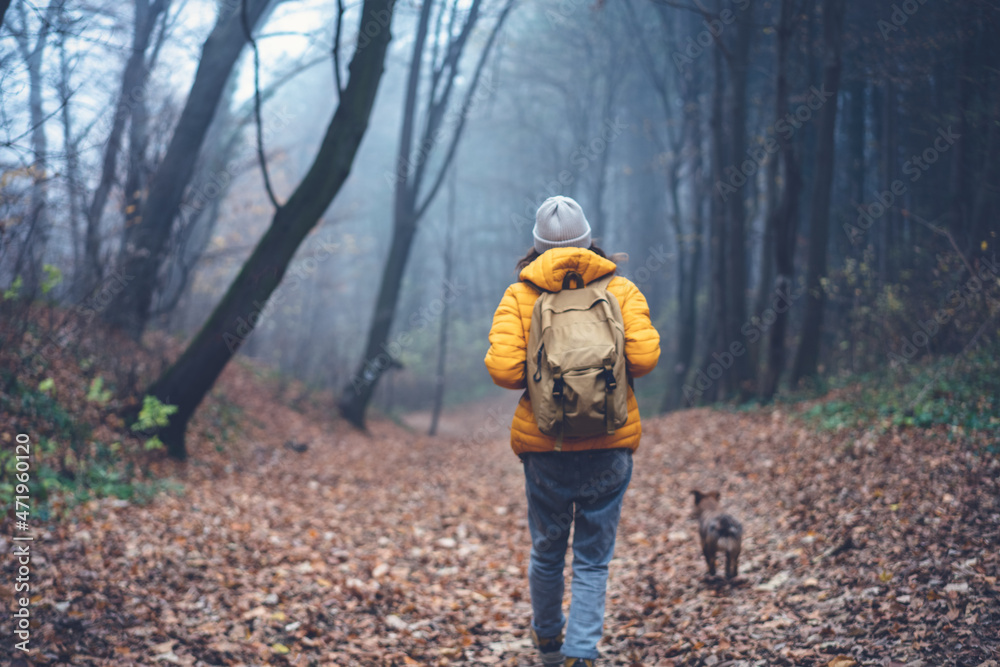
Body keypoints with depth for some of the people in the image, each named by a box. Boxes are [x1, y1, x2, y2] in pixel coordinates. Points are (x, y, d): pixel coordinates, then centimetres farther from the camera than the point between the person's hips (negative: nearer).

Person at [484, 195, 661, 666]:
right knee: (593, 559, 9)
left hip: (544, 446, 0)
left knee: (546, 551, 19)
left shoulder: (519, 295, -3)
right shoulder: (622, 290, -1)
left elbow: (503, 370, -14)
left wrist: (536, 375, 7)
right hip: (610, 447, 0)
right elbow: (645, 357, -12)